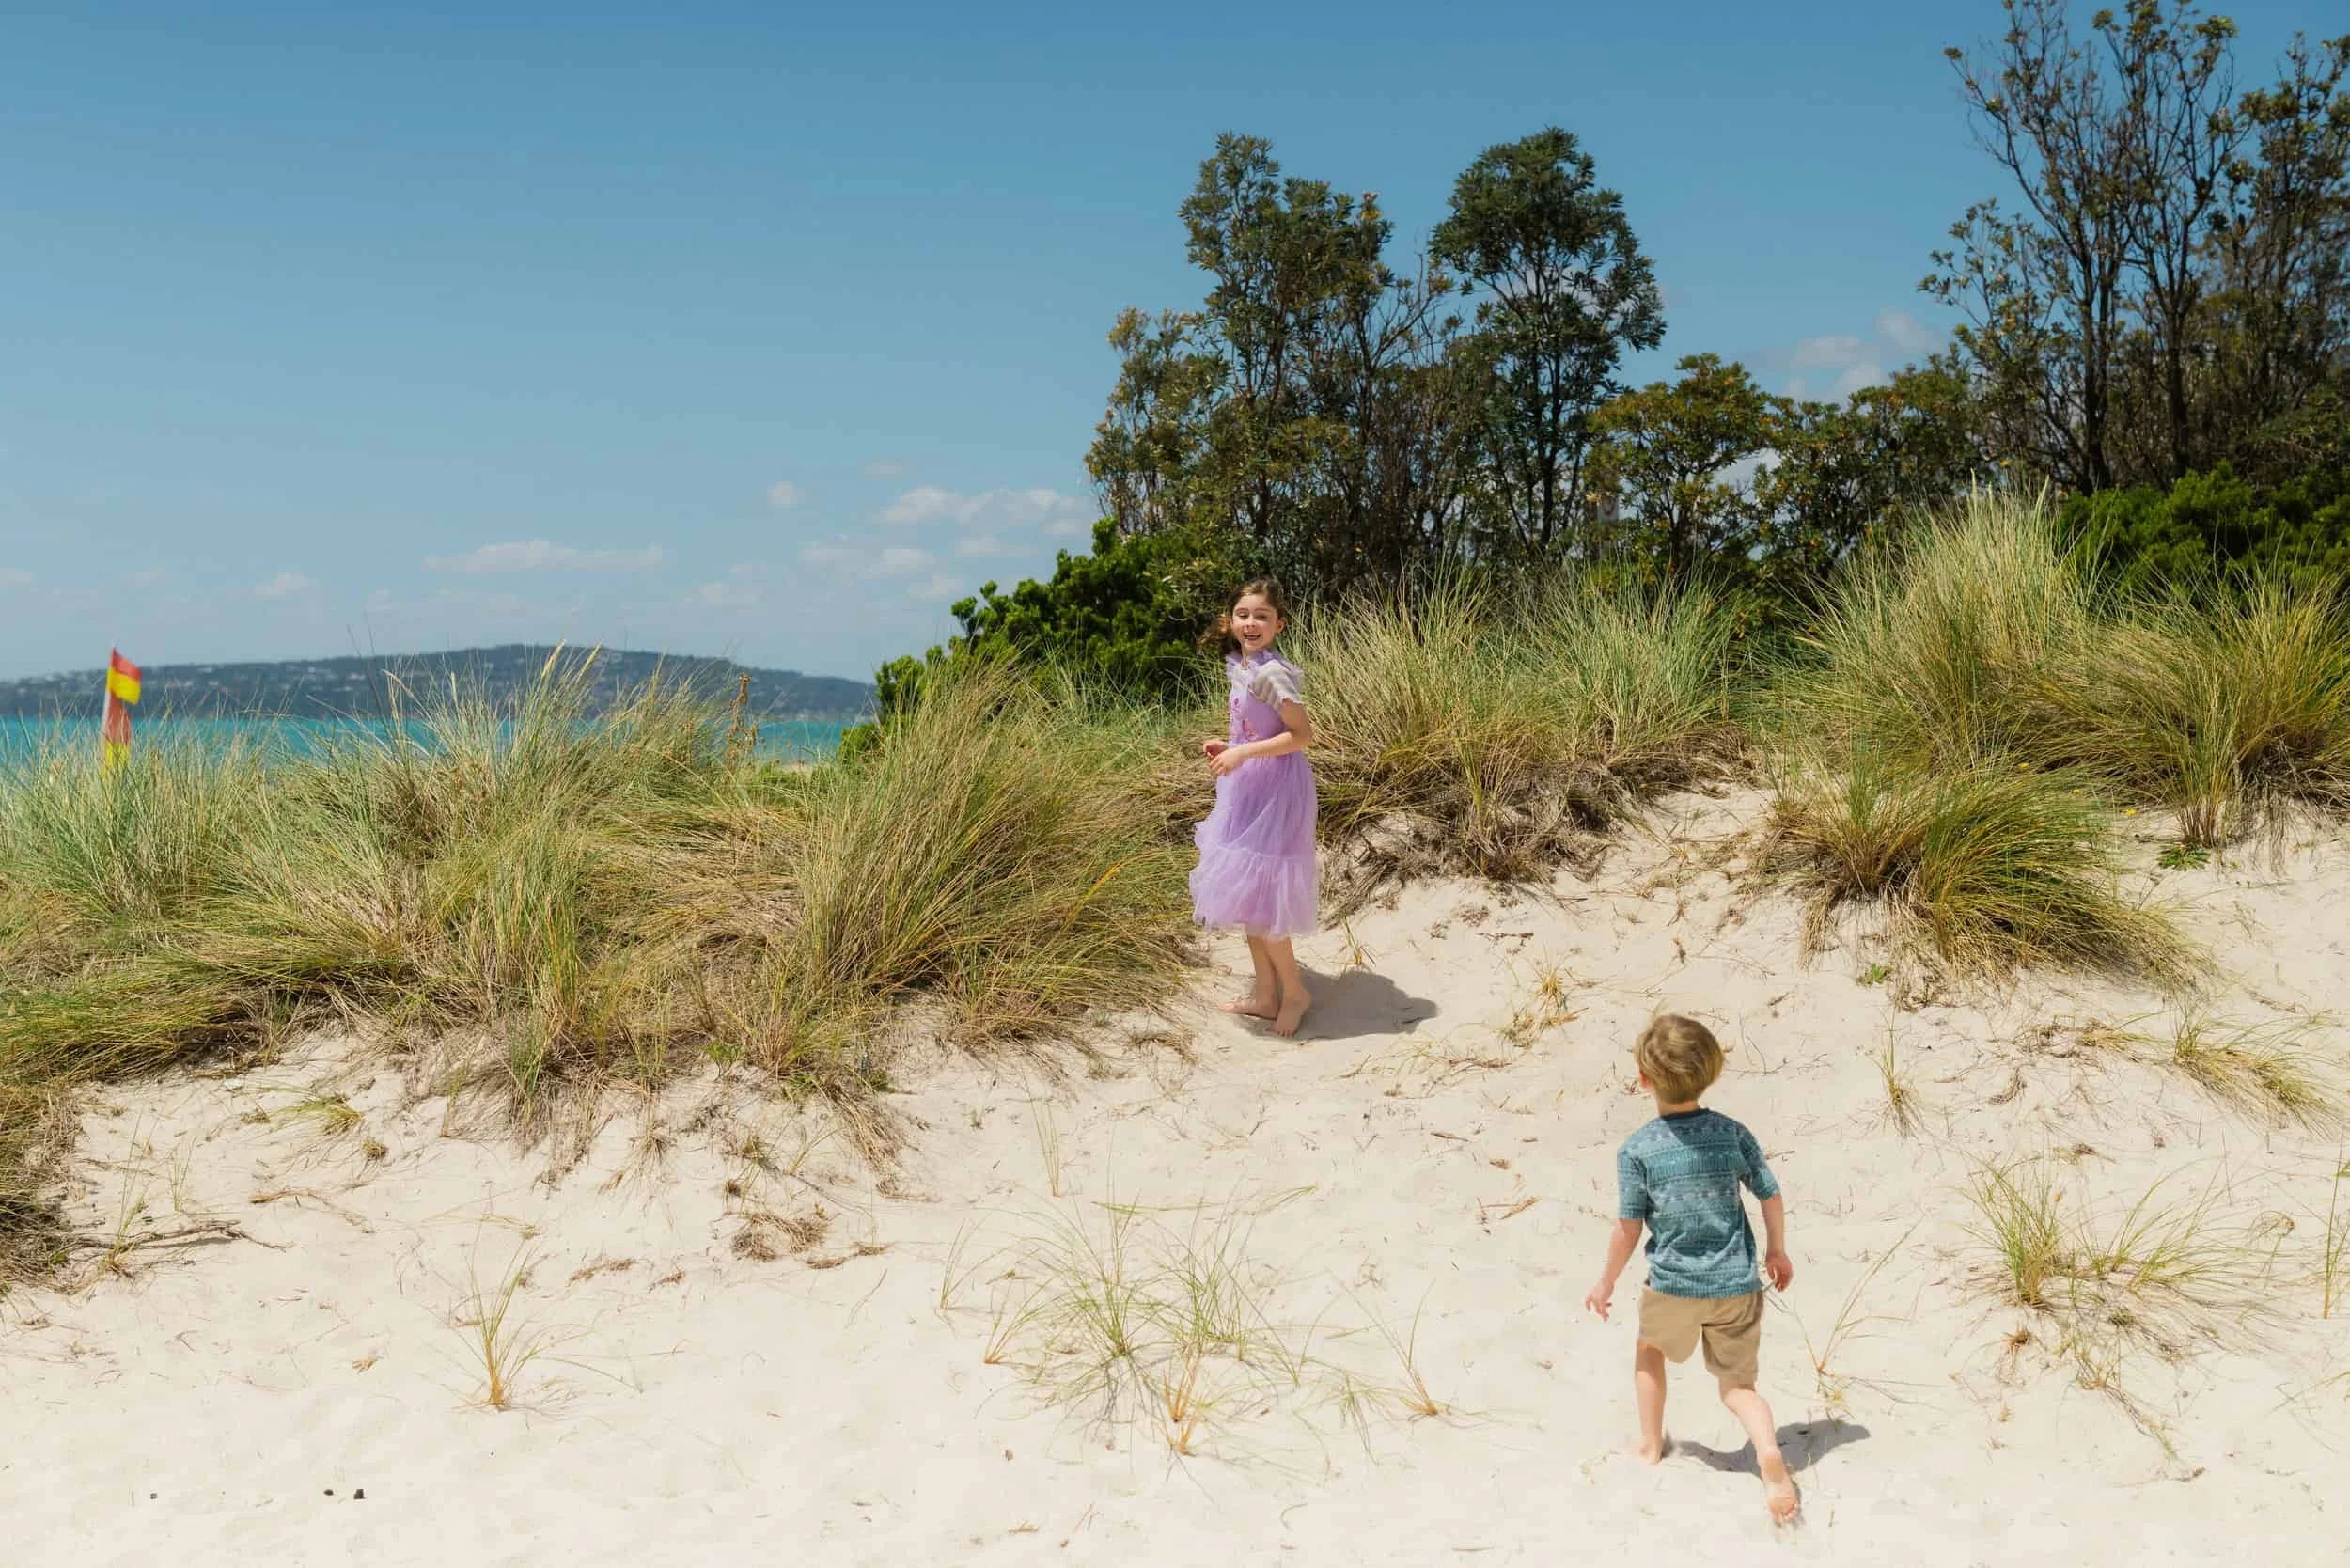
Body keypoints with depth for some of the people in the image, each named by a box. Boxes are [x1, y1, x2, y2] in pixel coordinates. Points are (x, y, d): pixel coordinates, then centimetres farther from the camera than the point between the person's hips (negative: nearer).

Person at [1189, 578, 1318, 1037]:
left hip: (1272, 792, -10)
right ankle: (1266, 995, 23)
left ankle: (1294, 991, 12)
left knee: (1253, 895, -4)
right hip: (1250, 791, 10)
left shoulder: (1269, 673, -20)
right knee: (1245, 897, 13)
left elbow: (1302, 735, -21)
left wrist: (1242, 753, -24)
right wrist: (1228, 748, 5)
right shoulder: (1241, 668, 8)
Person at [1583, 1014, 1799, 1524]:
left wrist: (1605, 1283, 6)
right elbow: (1772, 1196, 3)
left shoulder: (1636, 1151, -13)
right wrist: (1777, 1252, 20)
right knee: (1738, 1385, 14)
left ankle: (1651, 1443, 38)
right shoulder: (1732, 1133, -4)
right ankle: (1769, 1451, -13)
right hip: (1736, 1286, 2)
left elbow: (1627, 1231, -8)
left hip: (1673, 1286, -2)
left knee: (1649, 1349, 29)